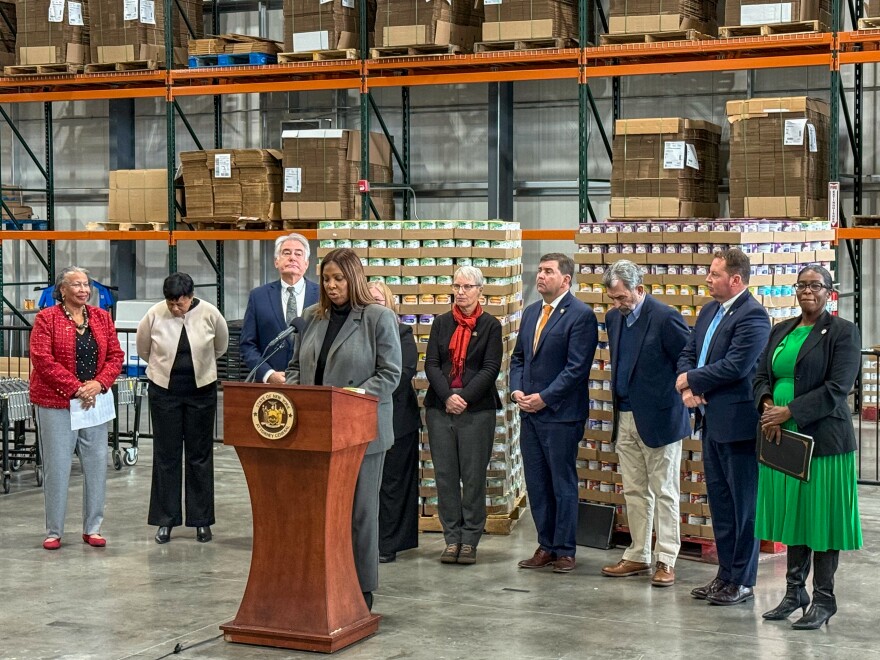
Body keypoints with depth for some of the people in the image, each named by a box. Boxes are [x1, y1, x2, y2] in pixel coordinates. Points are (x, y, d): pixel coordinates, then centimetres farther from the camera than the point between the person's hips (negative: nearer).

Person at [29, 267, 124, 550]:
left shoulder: (101, 317, 8)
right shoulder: (46, 318, -5)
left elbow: (116, 356, 6)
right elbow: (42, 360, -13)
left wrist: (99, 383, -11)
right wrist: (76, 388, -17)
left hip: (94, 401, 4)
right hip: (56, 403, -4)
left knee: (97, 463, 5)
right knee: (57, 466, 0)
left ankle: (92, 528, 16)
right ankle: (54, 531, 10)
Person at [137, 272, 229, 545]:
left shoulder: (209, 314, -11)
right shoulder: (155, 315, -11)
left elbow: (220, 346, 8)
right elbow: (144, 349, 7)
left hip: (201, 390, 0)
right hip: (164, 390, 0)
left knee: (200, 455, 5)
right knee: (165, 455, 3)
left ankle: (202, 521, 13)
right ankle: (165, 521, 11)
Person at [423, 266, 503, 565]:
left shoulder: (490, 325, 3)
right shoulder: (441, 323, 12)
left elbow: (490, 369, -4)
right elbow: (431, 364, 4)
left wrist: (464, 398, -14)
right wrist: (447, 397, -11)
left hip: (476, 410, -3)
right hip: (440, 407, 3)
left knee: (473, 477, -1)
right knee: (445, 476, 3)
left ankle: (470, 541, 5)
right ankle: (452, 539, 9)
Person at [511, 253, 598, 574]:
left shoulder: (580, 315, -10)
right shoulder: (531, 312, 14)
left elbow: (577, 367, -15)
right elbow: (518, 357, 19)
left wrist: (544, 397, -16)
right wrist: (516, 390, 2)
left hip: (561, 414, -7)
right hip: (530, 413, 7)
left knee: (563, 484, 1)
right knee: (536, 484, 10)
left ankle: (564, 550, 8)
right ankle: (546, 546, 19)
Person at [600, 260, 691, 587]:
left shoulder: (665, 318, -15)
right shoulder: (613, 318, 8)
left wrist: (684, 397, -7)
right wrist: (618, 398, 14)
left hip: (659, 418, -7)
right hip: (625, 417, 7)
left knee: (664, 493, 1)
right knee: (634, 492, 12)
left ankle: (666, 560, 5)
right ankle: (638, 556, 20)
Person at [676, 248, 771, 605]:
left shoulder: (752, 315, -15)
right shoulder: (709, 311, 13)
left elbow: (735, 366, -23)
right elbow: (688, 353, 14)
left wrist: (691, 379, -11)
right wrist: (689, 388, -6)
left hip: (737, 423, -9)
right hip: (711, 421, 9)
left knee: (742, 504, 1)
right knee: (719, 502, 15)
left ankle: (742, 580, 9)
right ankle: (726, 573, 24)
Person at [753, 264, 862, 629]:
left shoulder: (843, 332, -6)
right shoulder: (781, 331, 14)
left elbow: (837, 387, -15)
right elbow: (762, 376, 12)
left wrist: (789, 412, -19)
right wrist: (767, 405, -10)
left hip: (823, 438, -6)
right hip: (783, 437, 6)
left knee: (821, 516, 0)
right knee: (793, 514, 11)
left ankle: (823, 599, 8)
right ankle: (795, 591, 21)